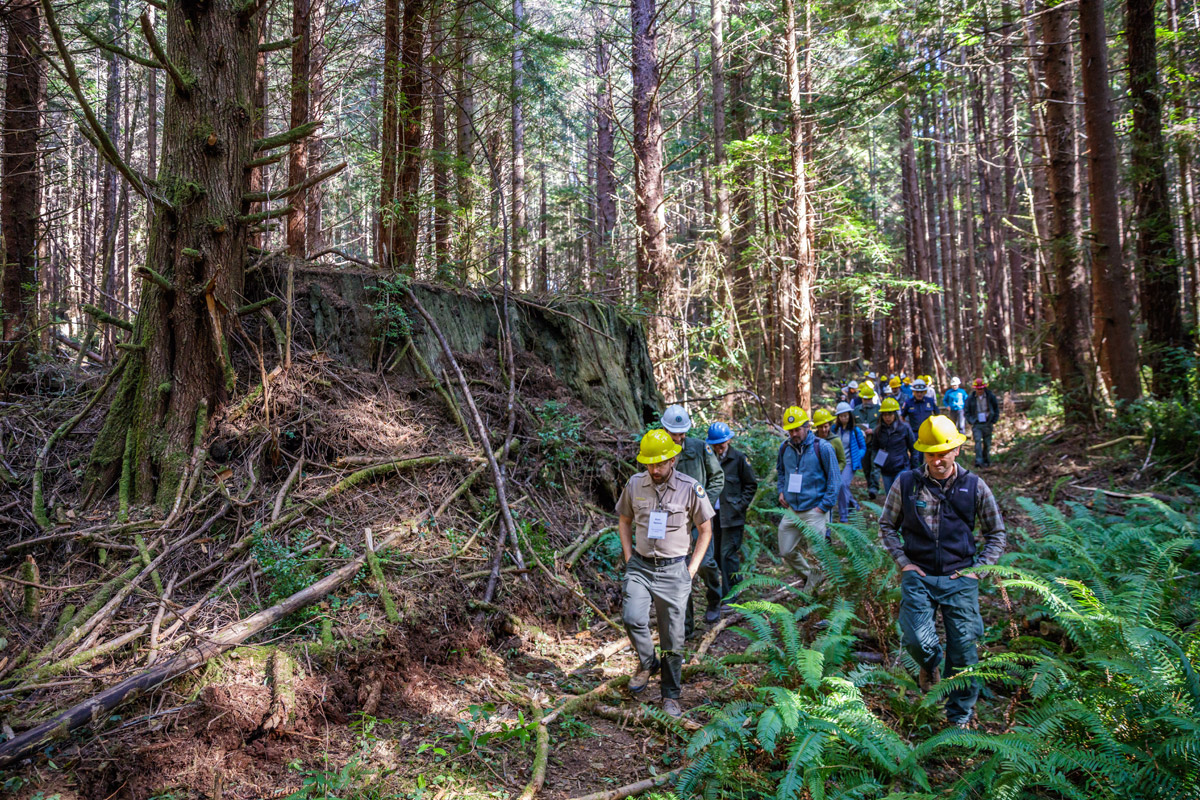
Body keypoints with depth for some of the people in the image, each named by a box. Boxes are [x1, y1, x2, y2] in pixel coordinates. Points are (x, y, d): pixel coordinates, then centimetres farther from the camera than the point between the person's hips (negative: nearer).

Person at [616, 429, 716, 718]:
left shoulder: (690, 489, -7)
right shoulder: (635, 484, 1)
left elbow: (705, 530, 2)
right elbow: (624, 521, 15)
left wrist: (691, 570, -3)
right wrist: (629, 558, 5)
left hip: (674, 569, -2)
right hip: (640, 566, 2)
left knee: (673, 637, 3)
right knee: (632, 619, -19)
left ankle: (670, 696, 22)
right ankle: (648, 662, 12)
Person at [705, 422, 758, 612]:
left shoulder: (739, 458, -5)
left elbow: (751, 485, 1)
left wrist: (740, 505, -8)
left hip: (732, 516, -5)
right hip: (715, 515, 5)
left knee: (728, 554, -6)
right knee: (717, 555, 11)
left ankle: (729, 597, 2)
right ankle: (738, 582, 32)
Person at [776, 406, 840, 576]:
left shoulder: (822, 447, -10)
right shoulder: (785, 447, 5)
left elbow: (833, 479, -6)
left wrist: (824, 506, -11)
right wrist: (781, 491, 8)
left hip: (814, 511, -5)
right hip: (791, 510, 5)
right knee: (787, 552, 11)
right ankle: (812, 577, 33)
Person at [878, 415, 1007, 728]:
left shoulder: (975, 487, 2)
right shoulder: (906, 484, 0)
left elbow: (997, 534, 12)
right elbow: (887, 525, 12)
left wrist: (978, 569, 0)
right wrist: (903, 561, 0)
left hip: (960, 579, 1)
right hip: (918, 576, 0)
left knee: (964, 650, 3)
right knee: (917, 641, -15)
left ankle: (960, 717, 24)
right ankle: (930, 664, 24)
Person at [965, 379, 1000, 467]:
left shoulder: (991, 397, 0)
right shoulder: (970, 399, 0)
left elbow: (996, 409, 10)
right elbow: (967, 412, 10)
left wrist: (994, 420, 1)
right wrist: (971, 421, -2)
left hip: (987, 424, 1)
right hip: (976, 425, -1)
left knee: (987, 443, 6)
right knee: (978, 442, -17)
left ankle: (986, 461, 21)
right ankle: (978, 461, -23)